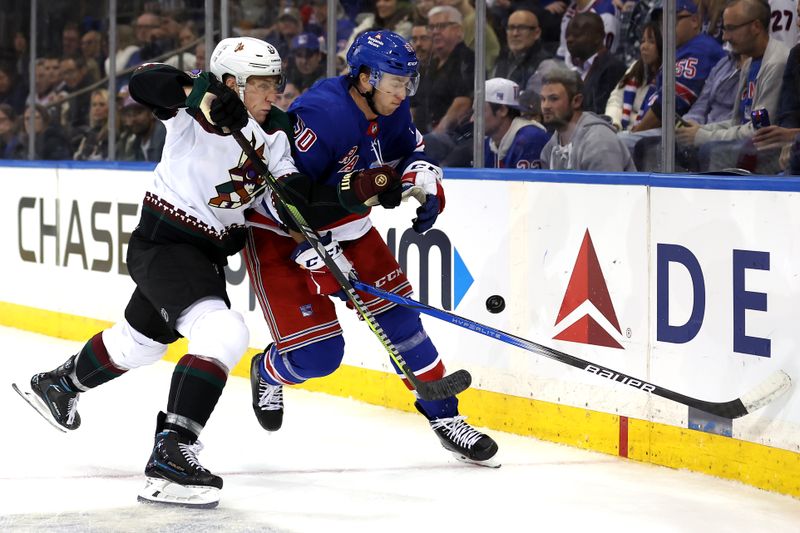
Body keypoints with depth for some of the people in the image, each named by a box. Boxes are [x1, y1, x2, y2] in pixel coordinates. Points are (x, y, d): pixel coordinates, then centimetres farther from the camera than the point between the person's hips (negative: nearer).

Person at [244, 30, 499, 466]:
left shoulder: (390, 110, -7)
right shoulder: (320, 114, -31)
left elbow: (411, 153, 13)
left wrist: (426, 185, -10)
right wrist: (318, 254, -31)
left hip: (347, 227, 7)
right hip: (279, 234, -7)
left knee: (399, 315, 1)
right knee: (317, 354, -10)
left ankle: (444, 417, 11)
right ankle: (268, 372, 25)